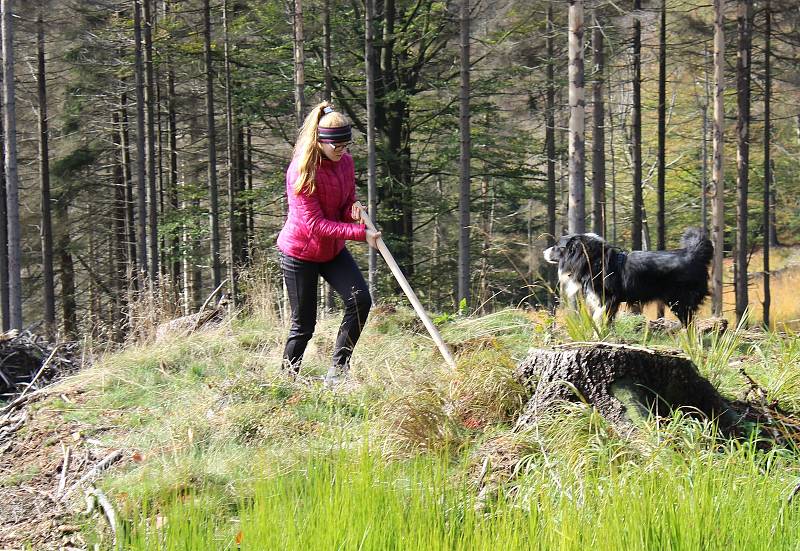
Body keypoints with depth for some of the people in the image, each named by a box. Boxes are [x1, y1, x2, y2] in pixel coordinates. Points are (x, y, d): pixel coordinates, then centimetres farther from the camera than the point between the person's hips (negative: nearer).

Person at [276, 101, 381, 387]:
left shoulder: (345, 161, -3)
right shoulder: (301, 171, -24)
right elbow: (315, 225, -26)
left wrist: (353, 214, -15)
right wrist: (360, 234, -30)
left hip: (333, 250, 6)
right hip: (300, 253, -6)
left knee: (360, 300, -14)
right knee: (304, 324, 0)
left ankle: (338, 370, -5)